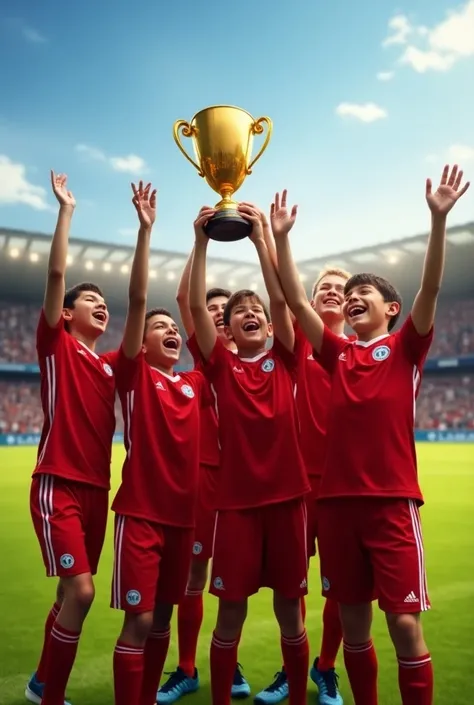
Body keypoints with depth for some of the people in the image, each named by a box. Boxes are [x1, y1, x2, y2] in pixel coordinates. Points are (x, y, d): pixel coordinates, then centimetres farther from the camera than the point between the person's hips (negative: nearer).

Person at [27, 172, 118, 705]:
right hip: (58, 486, -6)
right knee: (79, 591, -12)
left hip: (97, 489, 7)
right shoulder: (55, 344, 0)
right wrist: (65, 208, -6)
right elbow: (56, 273, -9)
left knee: (72, 594, 15)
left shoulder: (109, 364, 13)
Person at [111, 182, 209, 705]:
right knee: (139, 619, -3)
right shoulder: (134, 375, -2)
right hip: (140, 511, -5)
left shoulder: (195, 384, 9)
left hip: (182, 512, 5)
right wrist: (145, 229, -15)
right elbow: (137, 301, -11)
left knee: (162, 618, 15)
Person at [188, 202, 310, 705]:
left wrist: (260, 238, -12)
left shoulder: (285, 360, 6)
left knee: (289, 610, 12)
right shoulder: (221, 366, 4)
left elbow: (282, 299, -7)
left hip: (286, 495, 1)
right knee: (231, 611, 6)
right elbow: (196, 306, -6)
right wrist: (202, 242, -12)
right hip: (236, 499, 0)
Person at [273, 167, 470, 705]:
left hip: (392, 500, -4)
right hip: (338, 500, 4)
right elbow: (296, 301, 8)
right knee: (353, 621, 13)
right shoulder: (337, 355, 11)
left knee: (405, 623, -1)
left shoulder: (406, 348, 3)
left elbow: (430, 288, -9)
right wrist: (281, 237, 5)